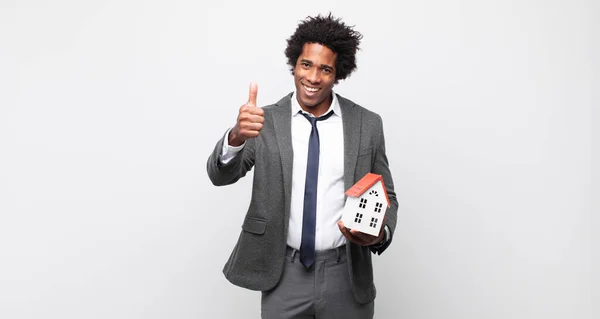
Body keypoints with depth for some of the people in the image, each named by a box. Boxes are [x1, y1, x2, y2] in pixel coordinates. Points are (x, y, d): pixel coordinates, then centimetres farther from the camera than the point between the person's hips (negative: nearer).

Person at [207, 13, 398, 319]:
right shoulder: (266, 120, -3)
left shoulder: (368, 124, -2)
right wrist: (237, 135, -33)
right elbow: (219, 175, -13)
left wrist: (381, 233, -16)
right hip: (284, 275, 0)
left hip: (347, 276, 1)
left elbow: (385, 196, 5)